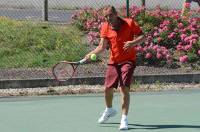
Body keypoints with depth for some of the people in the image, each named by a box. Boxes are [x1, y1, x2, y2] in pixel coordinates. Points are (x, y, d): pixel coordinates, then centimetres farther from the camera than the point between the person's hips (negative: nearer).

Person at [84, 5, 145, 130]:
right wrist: (91, 54, -25)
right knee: (108, 89, 9)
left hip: (128, 60, -4)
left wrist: (133, 42, -27)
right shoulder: (105, 27, -3)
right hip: (113, 62, 4)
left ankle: (124, 119, -12)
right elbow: (102, 46, -8)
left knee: (124, 88, -17)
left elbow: (142, 36, -7)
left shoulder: (129, 23, -12)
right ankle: (109, 110, 40)